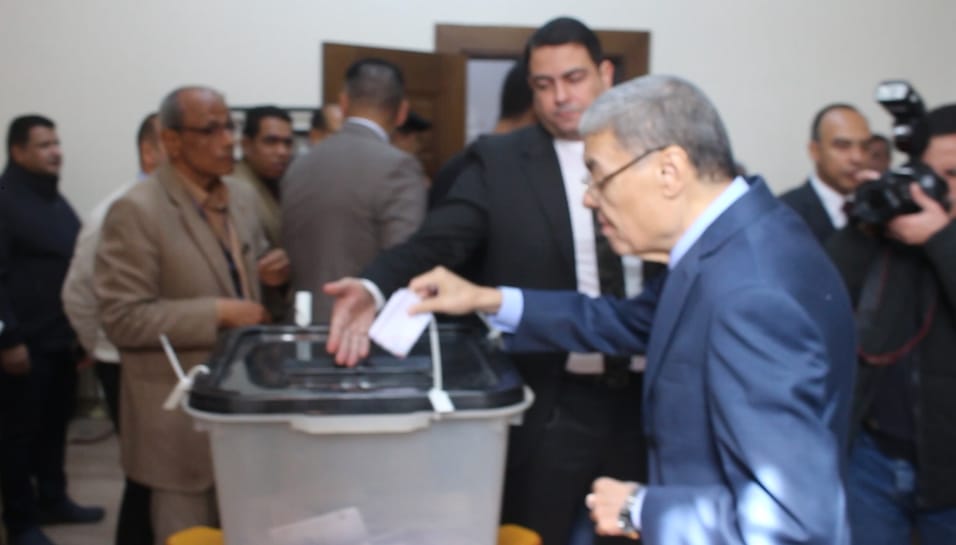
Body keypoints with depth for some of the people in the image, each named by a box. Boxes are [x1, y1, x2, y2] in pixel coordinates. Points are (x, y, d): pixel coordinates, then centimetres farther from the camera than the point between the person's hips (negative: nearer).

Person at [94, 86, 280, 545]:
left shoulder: (242, 199, 7)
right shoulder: (135, 211, -15)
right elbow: (122, 319, -18)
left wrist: (269, 275, -4)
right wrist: (218, 313, -23)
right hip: (181, 418, -6)